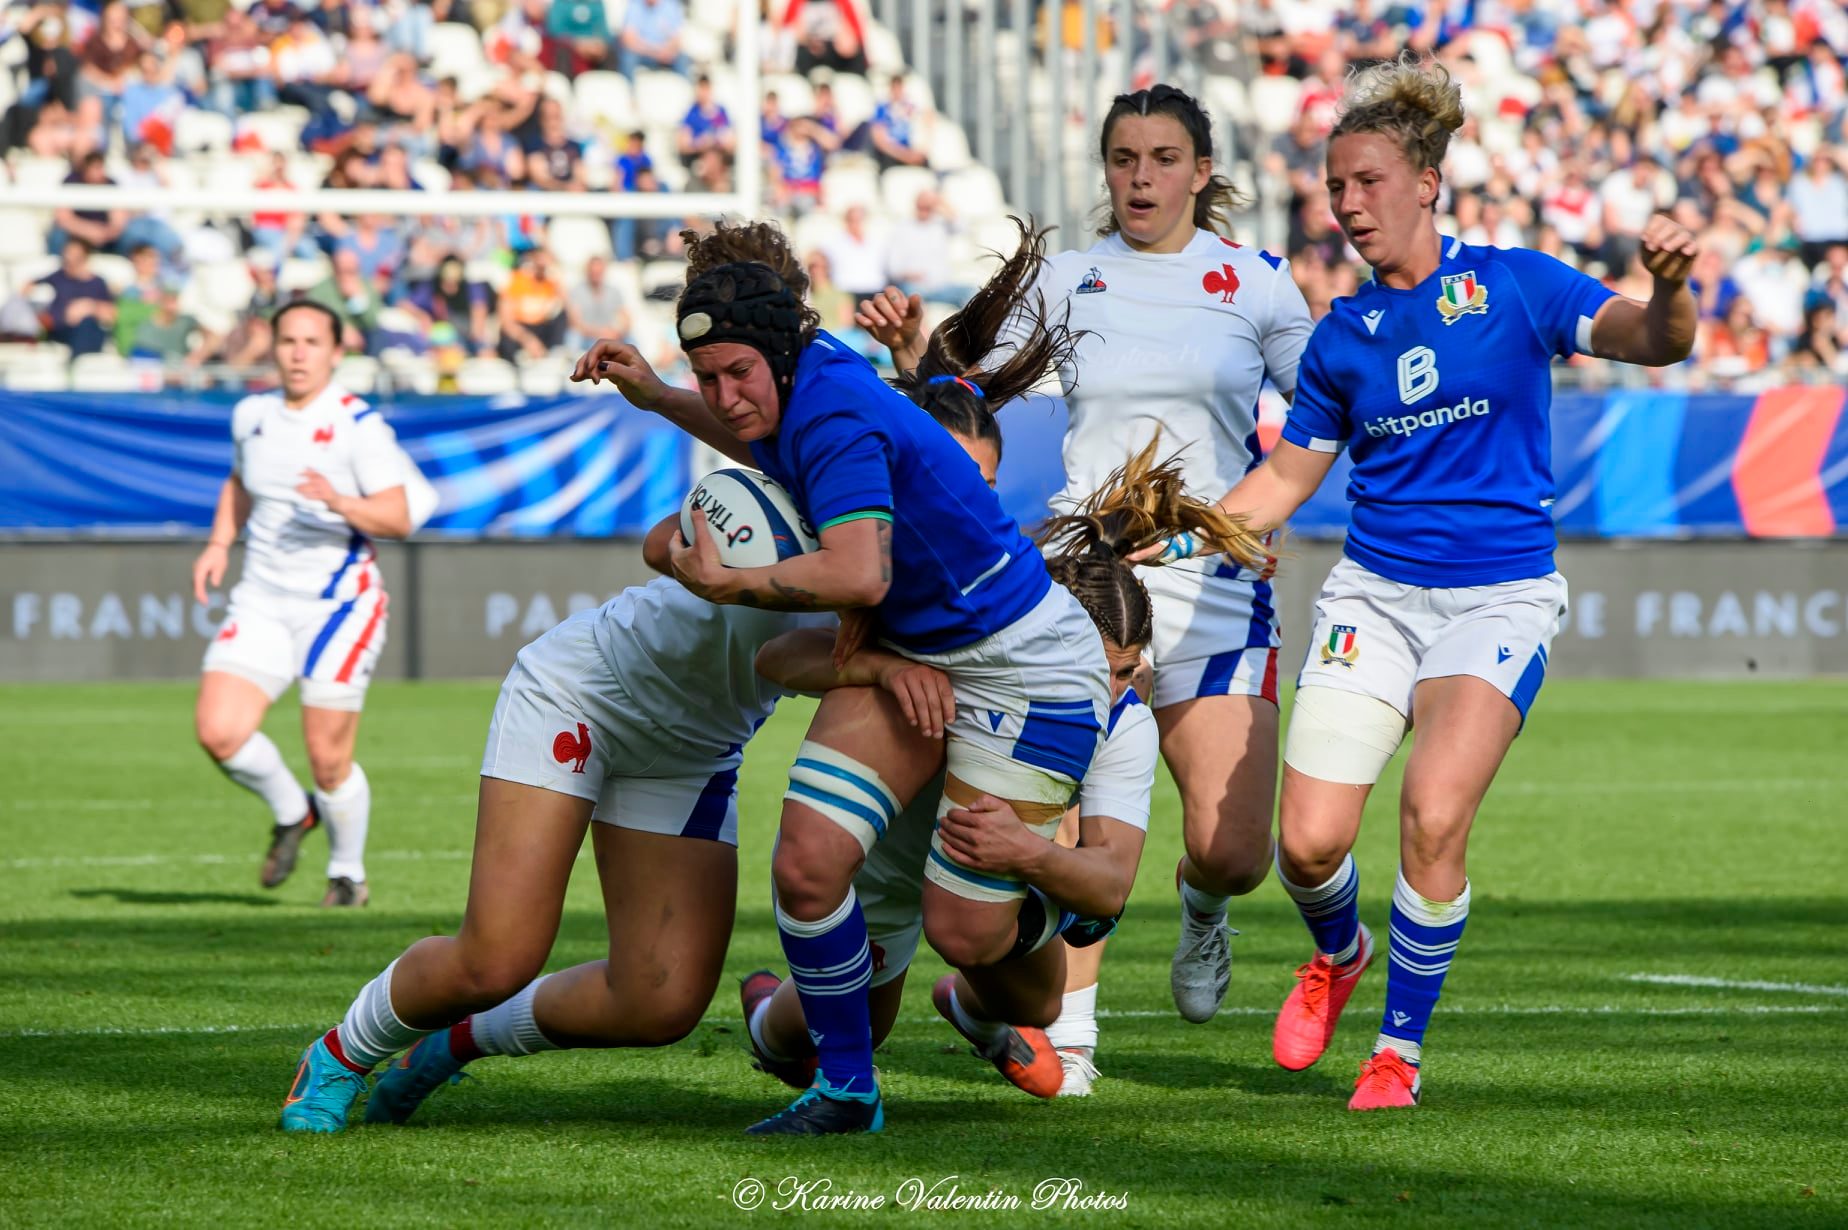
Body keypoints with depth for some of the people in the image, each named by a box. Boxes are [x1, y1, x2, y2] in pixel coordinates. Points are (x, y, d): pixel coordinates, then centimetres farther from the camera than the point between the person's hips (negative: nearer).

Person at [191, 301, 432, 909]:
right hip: (261, 602, 5)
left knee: (329, 761, -3)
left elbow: (398, 518, -15)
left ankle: (348, 873, 23)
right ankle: (291, 812, 17)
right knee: (218, 730, -12)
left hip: (338, 604, -5)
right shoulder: (252, 415, 8)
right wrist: (219, 543, 13)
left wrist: (339, 502, -32)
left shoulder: (359, 425, -10)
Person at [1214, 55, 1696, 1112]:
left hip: (1499, 597, -3)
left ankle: (1402, 1051, -4)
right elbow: (1286, 480, 17)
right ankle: (1338, 954, 28)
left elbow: (1652, 342, -13)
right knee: (1310, 840, -9)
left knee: (1434, 817, -23)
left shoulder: (1513, 285, -2)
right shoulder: (1342, 337, 8)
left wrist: (1669, 285, -35)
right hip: (1374, 592, 3)